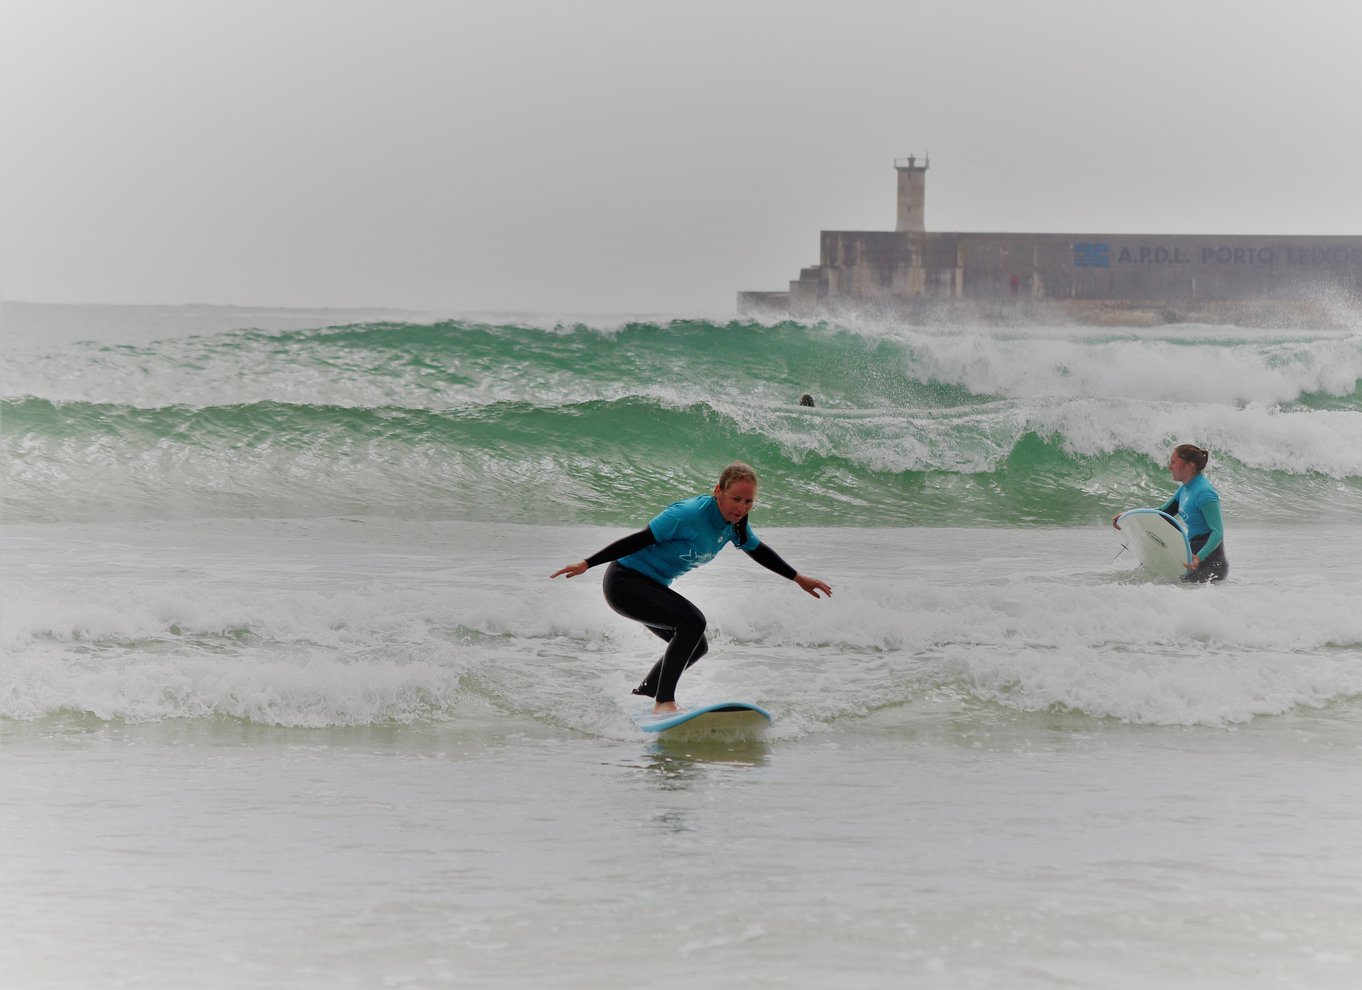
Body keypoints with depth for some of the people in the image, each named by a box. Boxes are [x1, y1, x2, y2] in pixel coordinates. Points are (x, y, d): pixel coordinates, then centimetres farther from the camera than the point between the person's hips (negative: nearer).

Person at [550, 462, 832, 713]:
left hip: (653, 588, 9)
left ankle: (640, 698, 29)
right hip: (624, 582, -9)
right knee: (692, 621, -28)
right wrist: (587, 564, -29)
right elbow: (638, 540, -26)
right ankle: (664, 702, -30)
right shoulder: (689, 515, -27)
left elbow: (759, 551, 18)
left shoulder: (735, 525, -2)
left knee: (696, 647, 16)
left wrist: (798, 578, 25)